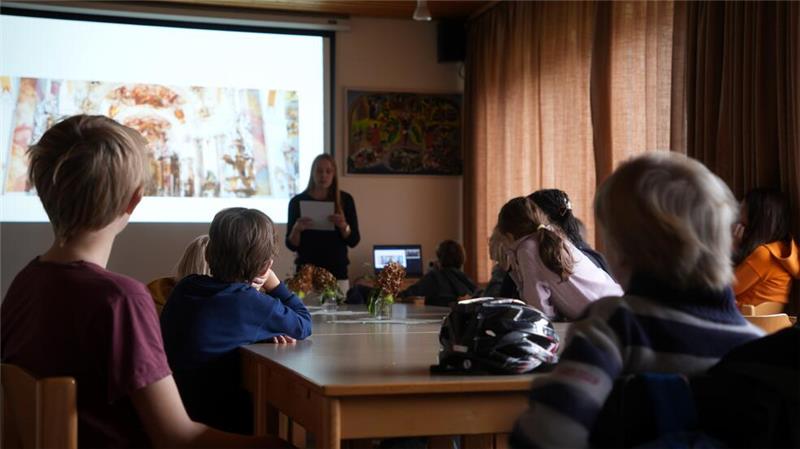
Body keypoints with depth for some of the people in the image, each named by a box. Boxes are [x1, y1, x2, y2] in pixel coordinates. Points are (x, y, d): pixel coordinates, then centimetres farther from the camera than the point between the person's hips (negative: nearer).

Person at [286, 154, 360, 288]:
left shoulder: (345, 200, 2)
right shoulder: (297, 201, 0)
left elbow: (354, 241, 1)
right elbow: (291, 245, 0)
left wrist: (344, 227, -18)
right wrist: (296, 229, -20)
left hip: (337, 273, 1)